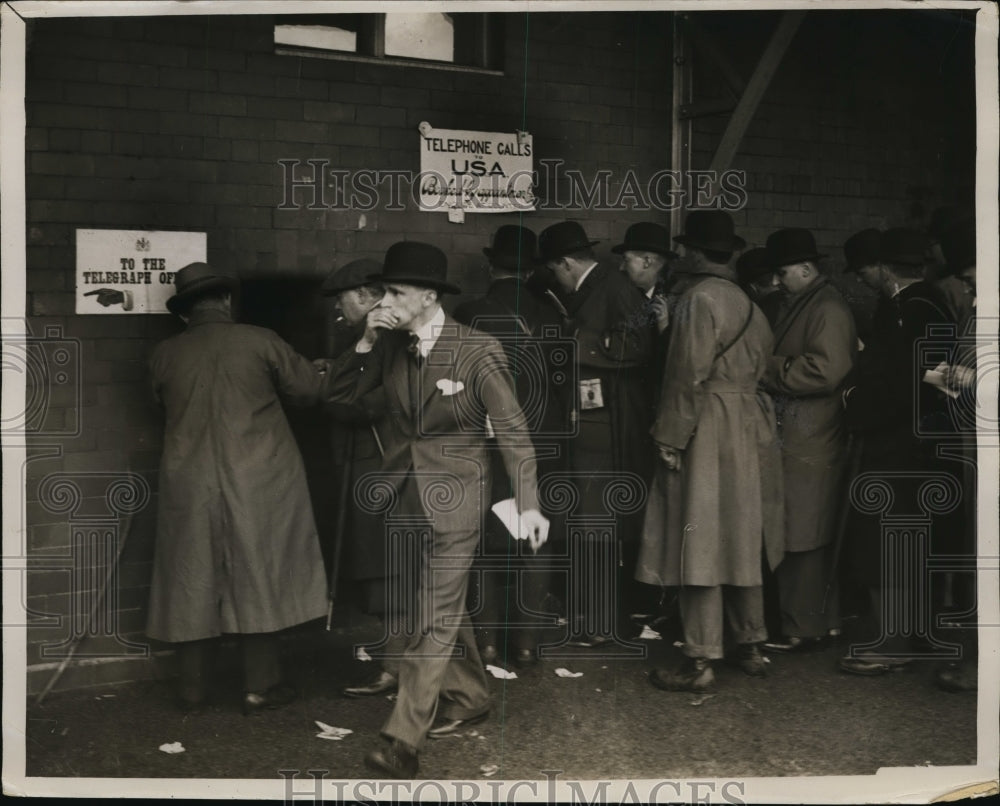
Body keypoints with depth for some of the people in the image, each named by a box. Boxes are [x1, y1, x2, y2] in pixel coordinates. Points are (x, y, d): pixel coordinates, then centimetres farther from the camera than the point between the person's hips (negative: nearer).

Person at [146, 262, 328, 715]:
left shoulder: (164, 356, 1)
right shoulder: (260, 343, -7)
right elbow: (308, 389, 1)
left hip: (189, 486, 2)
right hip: (258, 483, -2)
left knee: (193, 583, 10)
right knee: (259, 579, 6)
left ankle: (192, 689, 17)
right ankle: (260, 687, 9)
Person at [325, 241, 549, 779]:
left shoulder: (477, 351, -14)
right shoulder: (390, 346, 0)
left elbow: (512, 430, -11)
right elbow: (337, 395, 1)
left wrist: (527, 505, -17)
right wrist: (365, 343, -13)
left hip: (454, 496, -6)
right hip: (407, 492, 6)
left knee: (436, 615, -7)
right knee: (444, 605, 18)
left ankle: (404, 742, -7)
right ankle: (468, 698, 37)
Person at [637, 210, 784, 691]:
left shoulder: (699, 300, -14)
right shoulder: (747, 304, 12)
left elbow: (689, 376, -18)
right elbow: (759, 368, 12)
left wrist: (671, 439, -14)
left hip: (708, 432, -9)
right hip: (748, 430, 9)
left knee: (699, 544, -4)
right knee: (740, 540, 16)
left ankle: (700, 663, 0)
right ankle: (751, 646, 25)